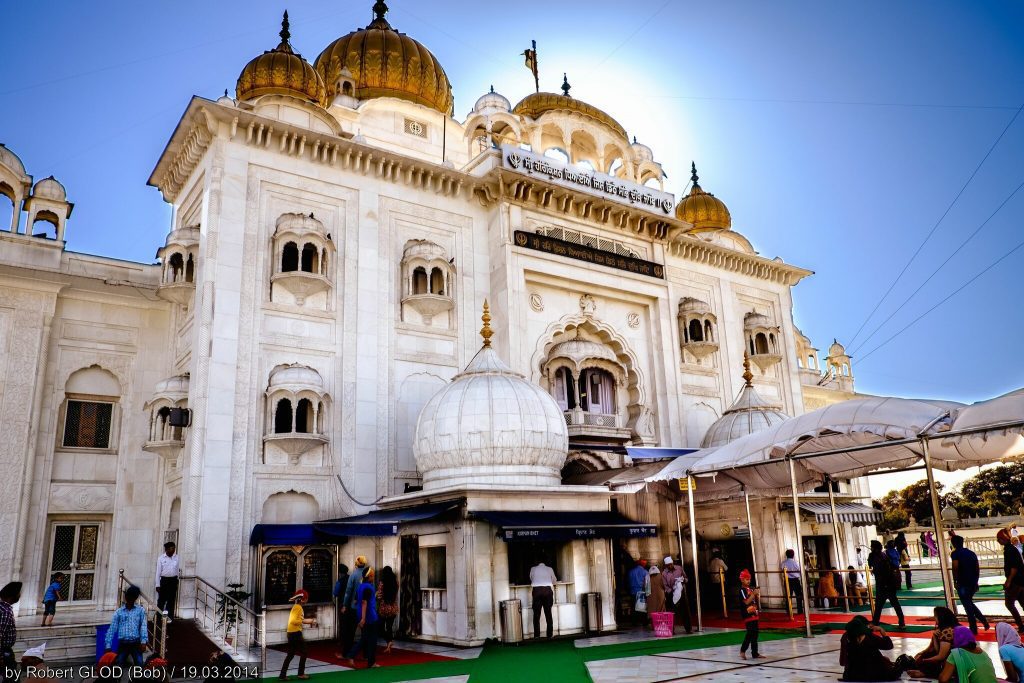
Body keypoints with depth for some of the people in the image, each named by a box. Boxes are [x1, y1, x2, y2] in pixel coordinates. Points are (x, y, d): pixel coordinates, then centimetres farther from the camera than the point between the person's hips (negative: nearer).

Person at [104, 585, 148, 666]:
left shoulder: (141, 610, 8)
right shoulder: (119, 612, 10)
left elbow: (143, 626, -1)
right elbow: (112, 629, 6)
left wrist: (144, 641, -14)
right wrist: (108, 645, -3)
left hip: (136, 643, -1)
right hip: (123, 644, 2)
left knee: (139, 665, -11)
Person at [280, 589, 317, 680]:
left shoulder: (297, 607, 15)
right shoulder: (298, 607, -15)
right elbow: (293, 621, -24)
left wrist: (308, 621, 13)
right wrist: (305, 621, -21)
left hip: (292, 633, 9)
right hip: (295, 633, -9)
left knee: (290, 655, 12)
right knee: (303, 653, 3)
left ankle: (283, 675, 11)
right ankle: (301, 674, 9)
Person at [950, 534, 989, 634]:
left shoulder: (955, 553, -8)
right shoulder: (971, 553, 13)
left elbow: (955, 568, -19)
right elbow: (977, 569, 14)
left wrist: (955, 582, -11)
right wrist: (976, 581, 21)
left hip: (963, 584, -7)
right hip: (973, 583, 7)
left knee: (968, 606, 2)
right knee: (970, 603, 24)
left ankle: (974, 629, 6)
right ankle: (984, 621, 16)